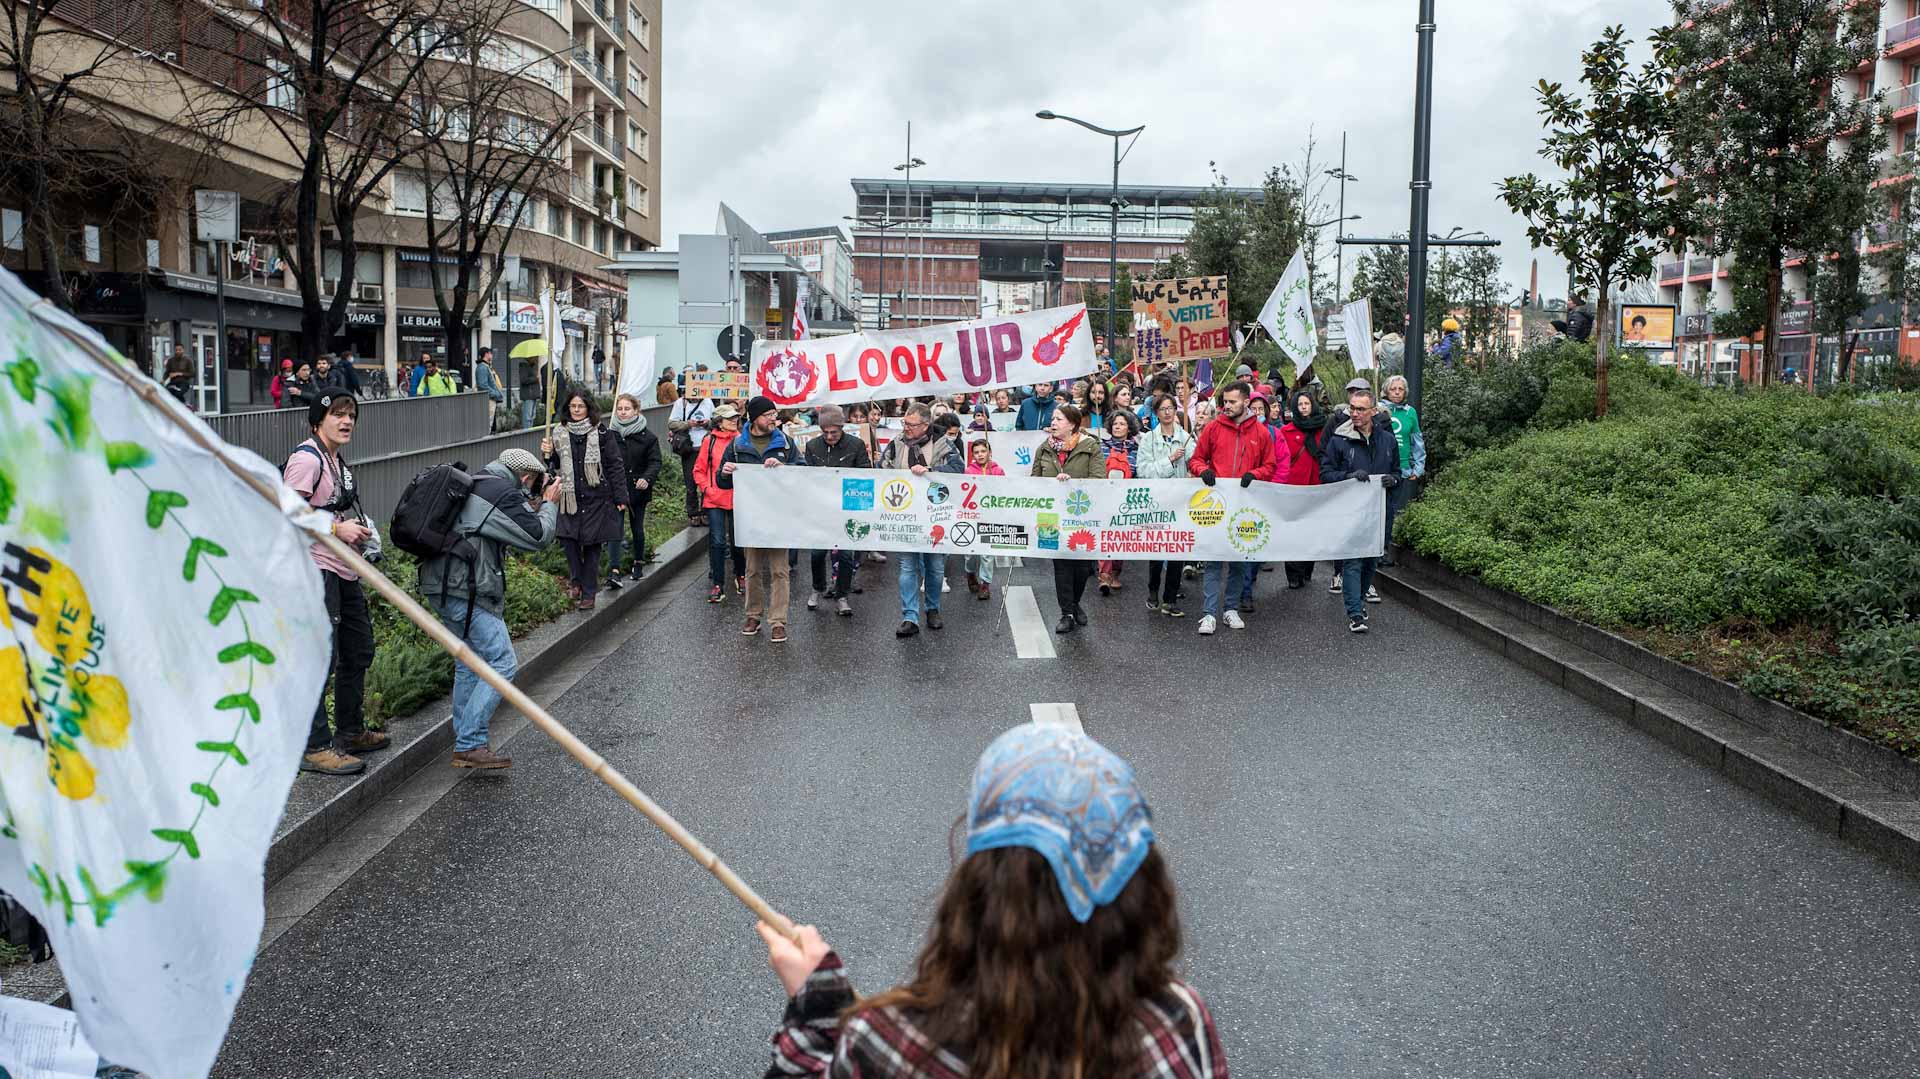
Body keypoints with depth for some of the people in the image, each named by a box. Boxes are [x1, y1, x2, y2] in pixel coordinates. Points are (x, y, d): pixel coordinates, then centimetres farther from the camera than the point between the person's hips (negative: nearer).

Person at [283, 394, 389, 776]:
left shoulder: (337, 460, 18)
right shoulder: (306, 458, -12)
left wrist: (357, 530, 10)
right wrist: (337, 528, -19)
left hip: (344, 571, 10)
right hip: (316, 571, -10)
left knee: (359, 651, 18)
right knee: (321, 657, -11)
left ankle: (350, 732, 31)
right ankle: (314, 747, -6)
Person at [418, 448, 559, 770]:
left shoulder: (474, 486, 22)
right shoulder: (504, 493, -8)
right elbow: (537, 536, -8)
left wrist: (536, 506, 22)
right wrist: (549, 504, 8)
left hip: (441, 586, 10)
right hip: (466, 590, -10)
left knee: (469, 661, 21)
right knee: (502, 664, -9)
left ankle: (465, 737, 26)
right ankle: (470, 745, -12)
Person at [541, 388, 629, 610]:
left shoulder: (601, 433, -4)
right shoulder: (561, 433, 8)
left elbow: (615, 465, -3)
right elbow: (556, 466, 17)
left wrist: (620, 497, -7)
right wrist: (548, 454, -5)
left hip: (596, 498, -3)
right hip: (570, 498, 3)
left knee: (592, 544, 3)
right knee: (567, 537, -13)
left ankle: (589, 592, 12)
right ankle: (576, 580, 6)